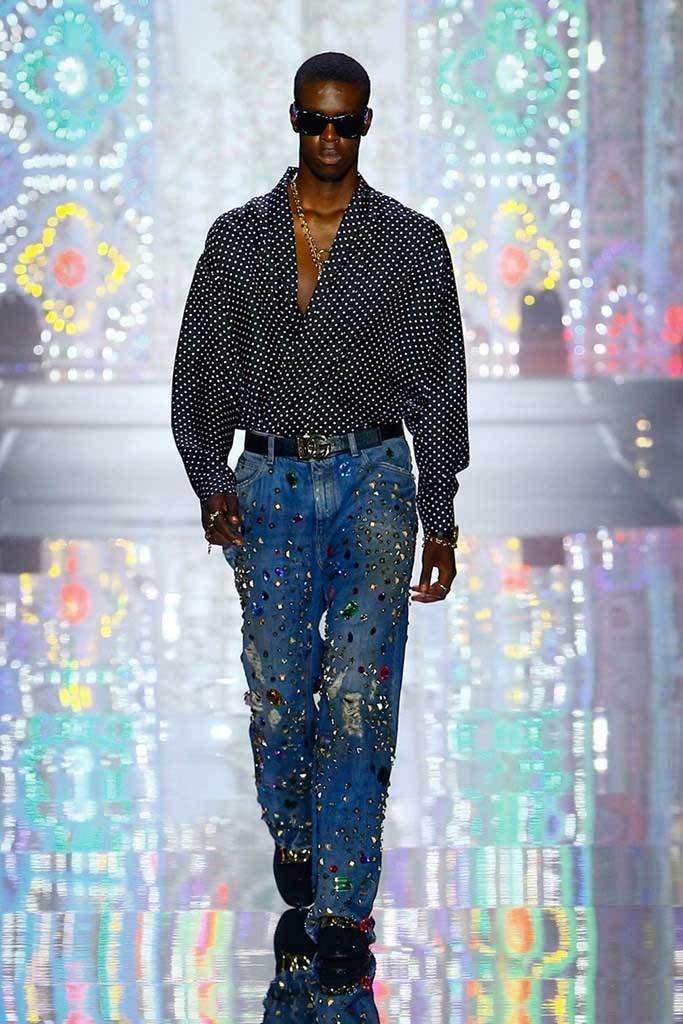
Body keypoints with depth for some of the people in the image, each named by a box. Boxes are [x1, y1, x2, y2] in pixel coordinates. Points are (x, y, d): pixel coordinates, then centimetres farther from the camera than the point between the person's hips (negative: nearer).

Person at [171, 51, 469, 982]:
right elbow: (199, 376, 10)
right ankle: (293, 834, 29)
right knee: (277, 693, 0)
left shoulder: (413, 242, 5)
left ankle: (343, 905, -10)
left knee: (358, 693, -11)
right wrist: (212, 483, -5)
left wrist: (440, 518, 2)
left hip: (374, 479, -1)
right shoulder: (237, 239, 8)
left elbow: (439, 386, 6)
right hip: (270, 480, 1)